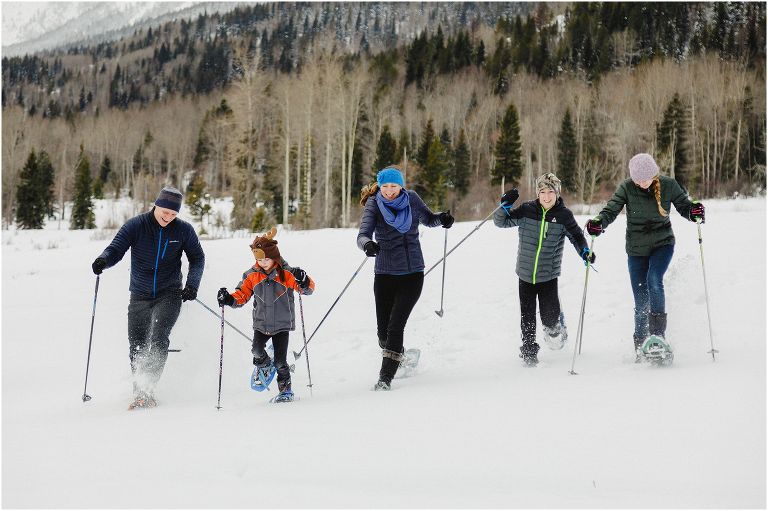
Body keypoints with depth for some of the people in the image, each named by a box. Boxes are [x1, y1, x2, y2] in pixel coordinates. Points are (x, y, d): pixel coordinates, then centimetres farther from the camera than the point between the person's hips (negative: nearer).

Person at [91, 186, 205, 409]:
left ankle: (145, 390, -26)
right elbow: (116, 249, -12)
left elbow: (197, 258, 8)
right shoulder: (136, 225, -7)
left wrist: (192, 285, -7)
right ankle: (139, 391, 21)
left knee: (158, 338, -24)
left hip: (169, 295, -1)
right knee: (136, 349, 3)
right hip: (140, 297, 2)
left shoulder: (183, 230, -4)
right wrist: (103, 260, -35)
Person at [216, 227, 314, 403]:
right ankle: (264, 366, 17)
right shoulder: (251, 275, 0)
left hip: (282, 323, -2)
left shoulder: (286, 273, -9)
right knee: (257, 349, -17)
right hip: (261, 323, 3)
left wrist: (303, 281, -30)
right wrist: (229, 299, -11)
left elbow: (308, 289, -8)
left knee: (280, 361, -5)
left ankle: (285, 388, 15)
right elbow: (242, 295, 7)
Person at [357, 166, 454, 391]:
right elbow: (363, 234, -17)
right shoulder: (373, 205, -4)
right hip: (385, 274, 0)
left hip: (412, 273, 0)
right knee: (383, 331, 6)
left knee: (395, 327, -12)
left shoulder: (412, 199, 1)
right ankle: (400, 357, 38)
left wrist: (441, 219, -2)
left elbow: (428, 219, 20)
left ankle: (386, 378, -7)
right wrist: (367, 244, -40)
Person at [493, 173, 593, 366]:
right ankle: (529, 350, 21)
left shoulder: (563, 215, -5)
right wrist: (505, 205, -18)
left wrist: (585, 251, -13)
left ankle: (555, 329, 32)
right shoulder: (526, 210, -4)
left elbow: (576, 236, 5)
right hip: (525, 274, 1)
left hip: (549, 275, -1)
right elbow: (501, 222, 0)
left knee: (549, 317, -3)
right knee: (527, 318, 5)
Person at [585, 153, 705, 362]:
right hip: (637, 248, 1)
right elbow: (610, 210, -17)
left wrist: (694, 212, -25)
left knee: (654, 279, -28)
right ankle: (640, 346, 18)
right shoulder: (627, 188, -12)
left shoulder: (668, 185, -11)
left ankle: (658, 333, -17)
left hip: (662, 243, -1)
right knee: (641, 301, 3)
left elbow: (684, 205, -2)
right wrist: (598, 223, -37)